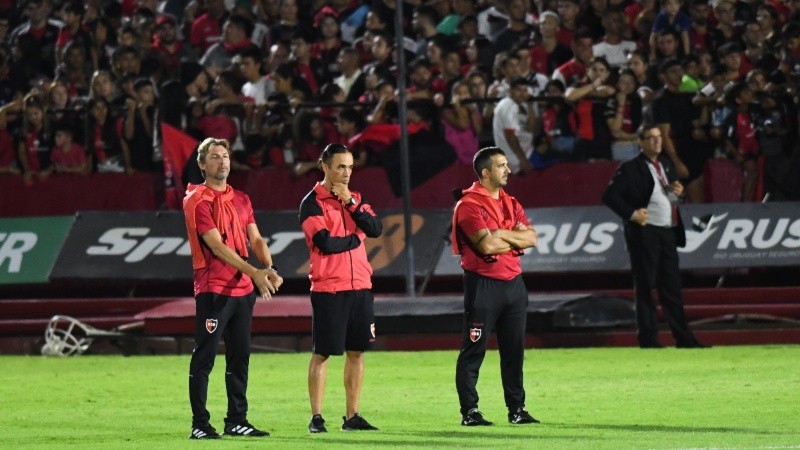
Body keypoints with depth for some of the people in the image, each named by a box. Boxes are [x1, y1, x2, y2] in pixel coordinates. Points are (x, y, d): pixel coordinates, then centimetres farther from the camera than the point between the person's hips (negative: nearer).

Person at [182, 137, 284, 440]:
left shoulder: (241, 199, 16)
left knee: (239, 358, 11)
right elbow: (217, 246, -15)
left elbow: (255, 239, 11)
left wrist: (269, 268, -9)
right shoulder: (197, 201, -8)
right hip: (212, 288, -7)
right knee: (203, 359, -5)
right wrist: (254, 273, -22)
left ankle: (237, 421, 18)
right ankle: (199, 425, -3)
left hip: (243, 289, 7)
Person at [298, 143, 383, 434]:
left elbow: (375, 229, -1)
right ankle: (316, 418, 2)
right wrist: (355, 238, -2)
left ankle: (352, 416, 12)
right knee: (322, 353, -2)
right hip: (328, 288, -6)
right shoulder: (312, 203, -5)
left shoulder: (356, 199, 14)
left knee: (357, 352, 6)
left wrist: (350, 202, -8)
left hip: (360, 286, 6)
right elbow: (324, 242, -16)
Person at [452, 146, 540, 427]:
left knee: (514, 350, 11)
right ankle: (469, 412, 0)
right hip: (483, 284, -8)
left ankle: (516, 409, 17)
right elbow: (487, 245, -20)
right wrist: (516, 239, -3)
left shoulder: (510, 203, 15)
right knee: (473, 351, -2)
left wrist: (501, 234, -11)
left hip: (513, 282, 8)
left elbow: (531, 238, 5)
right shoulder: (469, 204, -10)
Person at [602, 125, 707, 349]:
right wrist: (631, 213, -18)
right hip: (644, 233, -6)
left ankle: (683, 338, 10)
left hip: (668, 232, 6)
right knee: (645, 288, -1)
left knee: (672, 286, 8)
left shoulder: (667, 164, 16)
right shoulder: (630, 169, -5)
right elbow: (609, 196, -9)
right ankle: (648, 337, 2)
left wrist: (678, 192, 3)